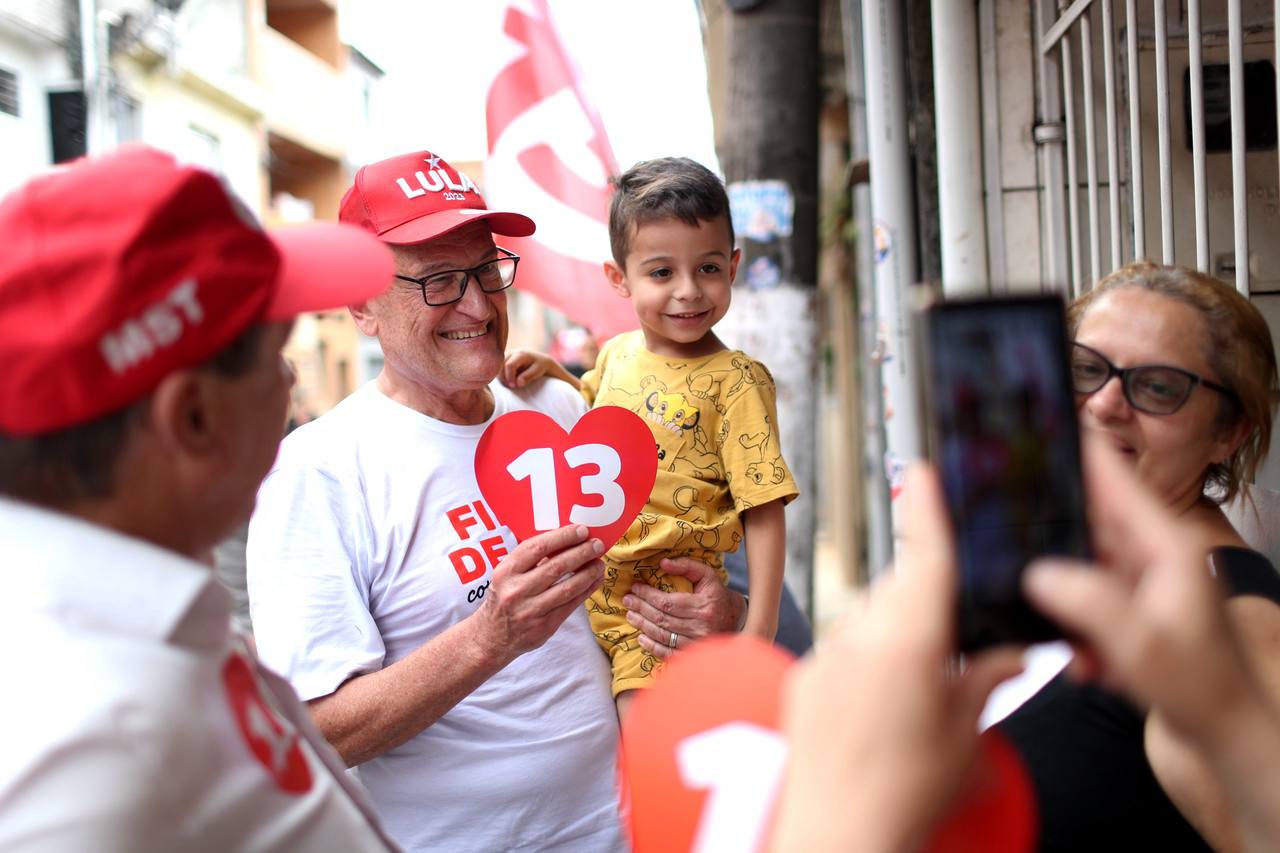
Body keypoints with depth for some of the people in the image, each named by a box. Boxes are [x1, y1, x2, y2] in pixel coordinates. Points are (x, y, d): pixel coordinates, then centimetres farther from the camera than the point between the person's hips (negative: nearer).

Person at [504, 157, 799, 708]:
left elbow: (763, 513, -14)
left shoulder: (736, 381, -12)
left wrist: (758, 632, -18)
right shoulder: (617, 354, 6)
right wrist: (550, 371, 10)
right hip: (590, 591, 6)